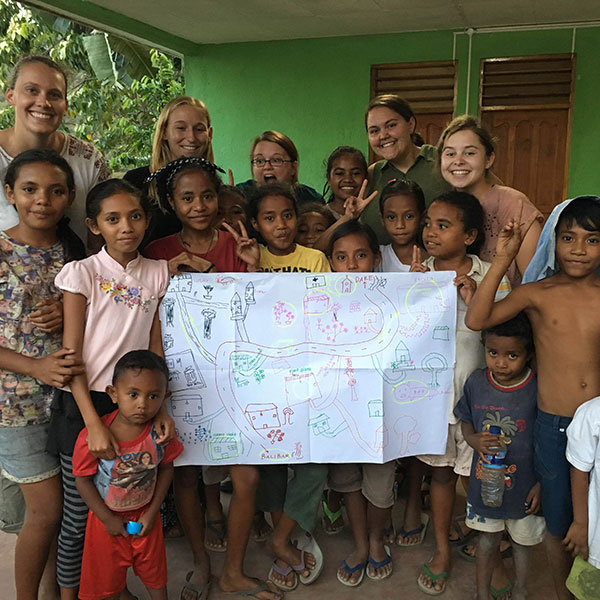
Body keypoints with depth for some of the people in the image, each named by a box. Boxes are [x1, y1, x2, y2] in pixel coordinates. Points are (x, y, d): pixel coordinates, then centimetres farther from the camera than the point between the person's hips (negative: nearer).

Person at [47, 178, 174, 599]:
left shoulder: (158, 273, 4)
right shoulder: (82, 273, -7)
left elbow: (156, 345, 7)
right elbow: (71, 354, -10)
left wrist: (160, 406, -2)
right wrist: (95, 423, -16)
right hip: (84, 404, -3)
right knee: (80, 509, 6)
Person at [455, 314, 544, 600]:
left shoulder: (538, 389, -20)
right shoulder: (476, 382, -11)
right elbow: (466, 423, 3)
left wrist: (542, 483, -10)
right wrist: (475, 440, -18)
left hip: (524, 484, -2)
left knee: (523, 540, 21)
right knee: (488, 538, 21)